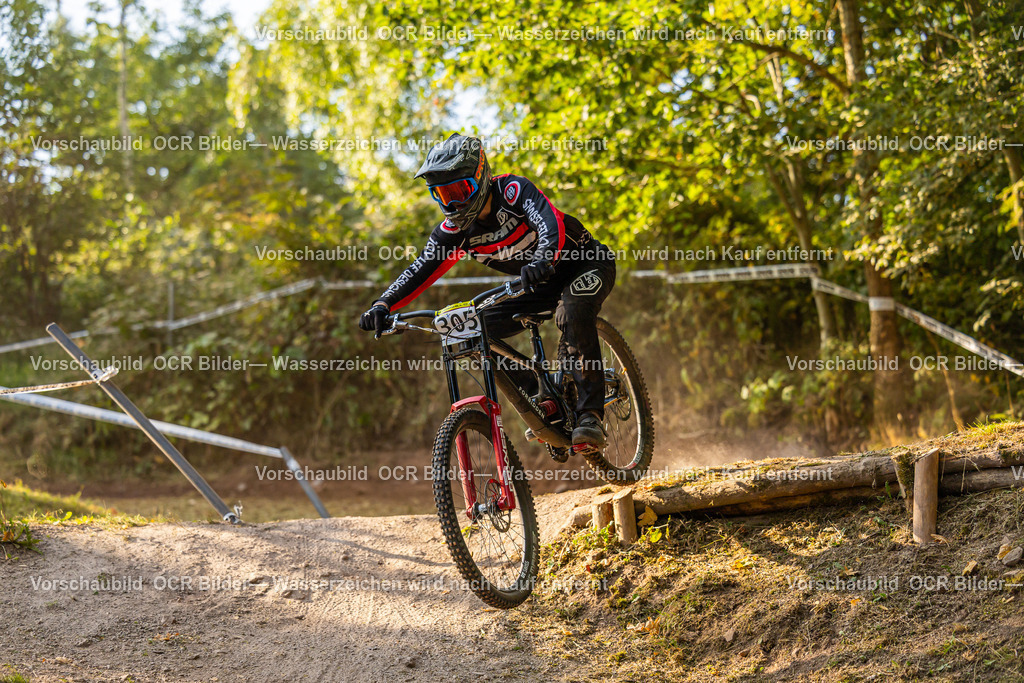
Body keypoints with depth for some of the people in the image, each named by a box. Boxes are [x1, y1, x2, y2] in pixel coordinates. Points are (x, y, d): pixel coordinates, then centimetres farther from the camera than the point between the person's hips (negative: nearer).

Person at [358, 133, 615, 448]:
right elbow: (419, 271, -12)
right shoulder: (454, 230, -10)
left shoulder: (513, 190, -27)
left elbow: (552, 227, -44)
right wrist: (383, 305, -29)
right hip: (542, 285, 7)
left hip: (589, 265, -6)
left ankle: (591, 416, -32)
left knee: (573, 315, -37)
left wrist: (543, 260, -65)